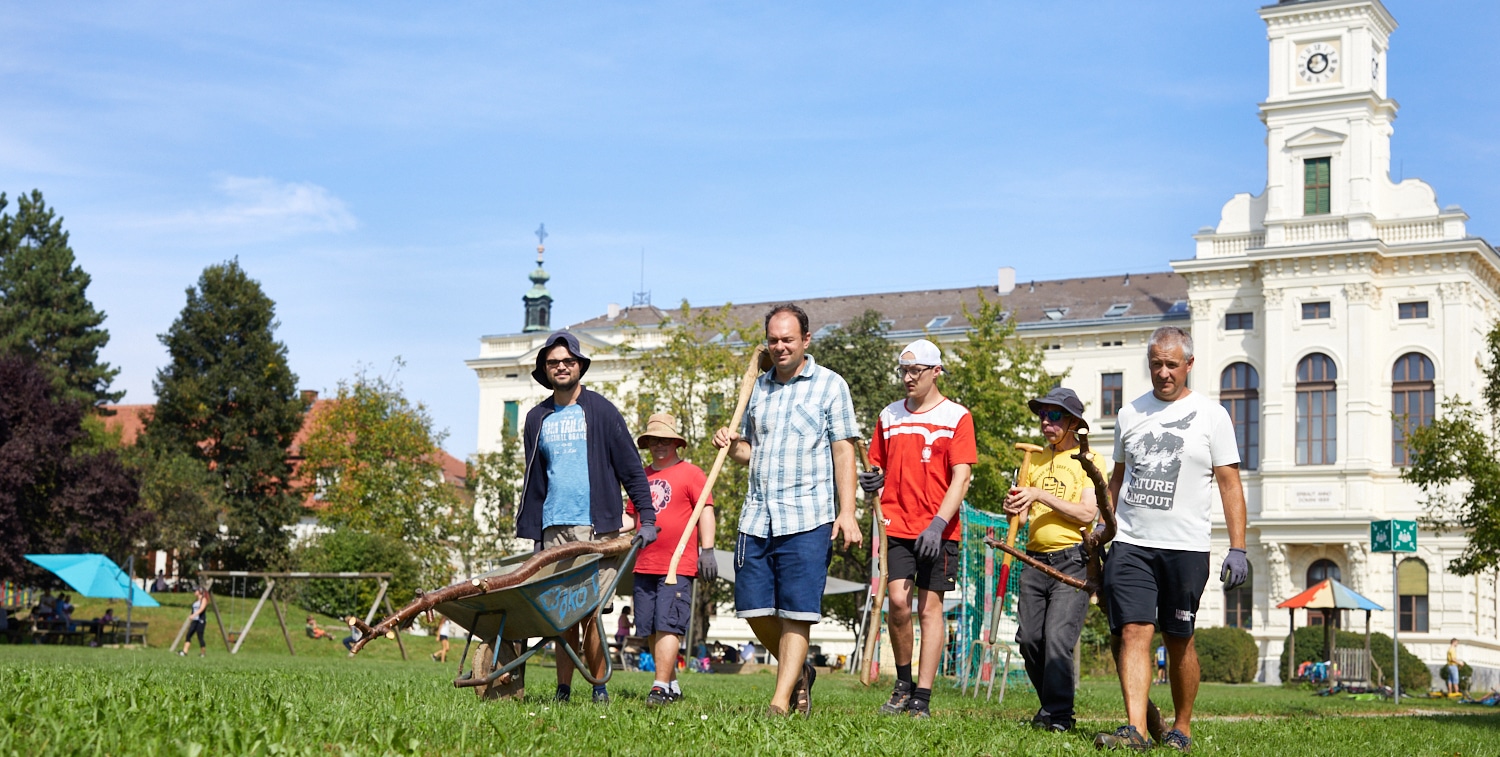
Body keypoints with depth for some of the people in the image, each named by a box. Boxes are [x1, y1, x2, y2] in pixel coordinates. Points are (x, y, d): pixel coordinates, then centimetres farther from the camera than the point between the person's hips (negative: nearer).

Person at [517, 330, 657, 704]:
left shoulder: (600, 410, 3)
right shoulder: (537, 418, 15)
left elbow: (631, 467, 2)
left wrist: (647, 518, -5)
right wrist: (533, 533, 16)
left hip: (595, 526, -4)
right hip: (554, 528, 4)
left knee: (587, 610, -7)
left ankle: (599, 687, 2)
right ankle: (563, 689, 5)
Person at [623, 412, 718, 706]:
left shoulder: (690, 473, 2)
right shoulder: (642, 477, 19)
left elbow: (706, 511, -4)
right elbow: (631, 516, 24)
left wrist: (707, 551, -12)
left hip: (679, 566, -6)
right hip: (644, 566, 6)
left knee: (667, 625, -13)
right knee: (650, 629, 7)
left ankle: (661, 687, -13)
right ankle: (673, 685, 16)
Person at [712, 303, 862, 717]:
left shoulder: (829, 385, 2)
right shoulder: (759, 386, 17)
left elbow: (843, 451, -3)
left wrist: (847, 512, -11)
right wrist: (731, 445, 1)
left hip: (806, 521, -5)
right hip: (756, 518, 5)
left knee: (796, 613, -5)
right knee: (755, 609, 5)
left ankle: (781, 702, -2)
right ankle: (798, 672, 28)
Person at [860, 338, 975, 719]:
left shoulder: (957, 417, 0)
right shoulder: (889, 415, 12)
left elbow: (961, 478, -6)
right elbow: (878, 465, 22)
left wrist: (937, 524, -17)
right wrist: (873, 479, -3)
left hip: (938, 530, -2)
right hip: (896, 526, 3)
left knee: (930, 605, -1)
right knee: (898, 600, -10)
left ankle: (922, 700, 3)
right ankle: (903, 684, 9)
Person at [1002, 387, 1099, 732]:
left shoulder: (1089, 460, 0)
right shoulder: (1035, 459, 17)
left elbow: (1087, 513, -13)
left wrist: (1041, 495, -16)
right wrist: (1014, 510, -3)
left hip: (1072, 562, -6)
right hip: (1035, 560, 6)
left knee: (1057, 638, -15)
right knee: (1029, 638, 1)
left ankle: (1058, 716, -9)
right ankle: (1050, 704, 17)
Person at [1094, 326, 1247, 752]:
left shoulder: (1210, 414, 2)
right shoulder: (1130, 414, 12)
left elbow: (1229, 484, 0)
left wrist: (1237, 549, -7)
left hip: (1185, 547, -2)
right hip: (1130, 544, 2)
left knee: (1179, 640, 4)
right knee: (1133, 632, -11)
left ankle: (1182, 729, 19)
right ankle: (1135, 729, -18)